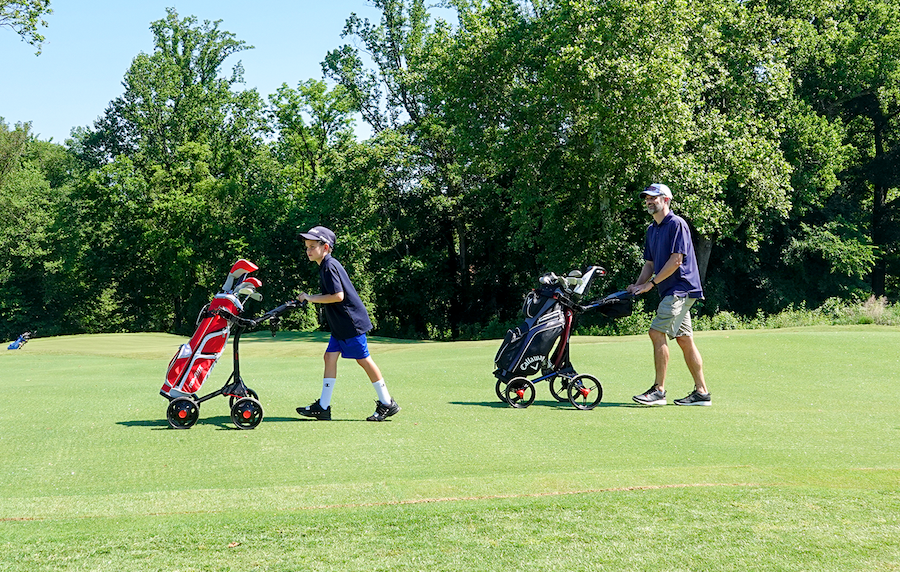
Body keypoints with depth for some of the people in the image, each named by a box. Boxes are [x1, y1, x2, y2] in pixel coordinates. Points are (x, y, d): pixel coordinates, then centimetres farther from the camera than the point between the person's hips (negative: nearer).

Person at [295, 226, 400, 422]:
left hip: (351, 323, -10)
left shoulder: (329, 266, -16)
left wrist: (312, 298, -16)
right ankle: (323, 407, 7)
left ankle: (387, 403, 5)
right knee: (330, 357, 6)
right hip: (340, 325, 10)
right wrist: (311, 298, 17)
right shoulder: (326, 266, 14)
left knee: (363, 359, -4)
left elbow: (338, 296, -23)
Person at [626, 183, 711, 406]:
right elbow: (649, 263, 20)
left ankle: (659, 390, -11)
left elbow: (676, 261, -17)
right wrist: (638, 285, 3)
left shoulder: (676, 224, -11)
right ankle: (702, 392, 12)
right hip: (671, 291, 9)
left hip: (680, 288, -9)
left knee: (657, 332, -14)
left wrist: (651, 283, -14)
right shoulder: (651, 229, 17)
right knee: (684, 339, 8)